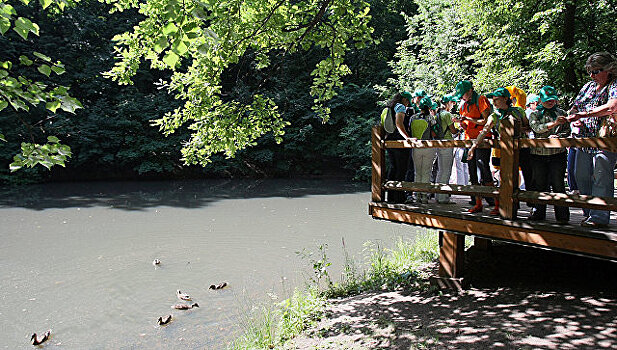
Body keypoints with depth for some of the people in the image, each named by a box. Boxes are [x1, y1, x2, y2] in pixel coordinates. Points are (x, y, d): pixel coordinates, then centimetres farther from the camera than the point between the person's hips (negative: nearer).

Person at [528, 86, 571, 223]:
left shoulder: (561, 113, 13)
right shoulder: (535, 114, 9)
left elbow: (567, 130, 8)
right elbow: (536, 128, -10)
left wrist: (557, 136, -12)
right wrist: (554, 123, -23)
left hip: (558, 153, 0)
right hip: (539, 153, 0)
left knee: (558, 184, -2)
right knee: (540, 184, 4)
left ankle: (562, 215, 5)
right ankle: (538, 213, 14)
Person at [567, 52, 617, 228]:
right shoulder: (588, 86, 15)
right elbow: (575, 107, 19)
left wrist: (582, 114, -25)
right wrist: (572, 116, -5)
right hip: (585, 139, 7)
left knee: (601, 178, -7)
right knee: (581, 176, 9)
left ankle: (599, 217, -1)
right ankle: (589, 213, 20)